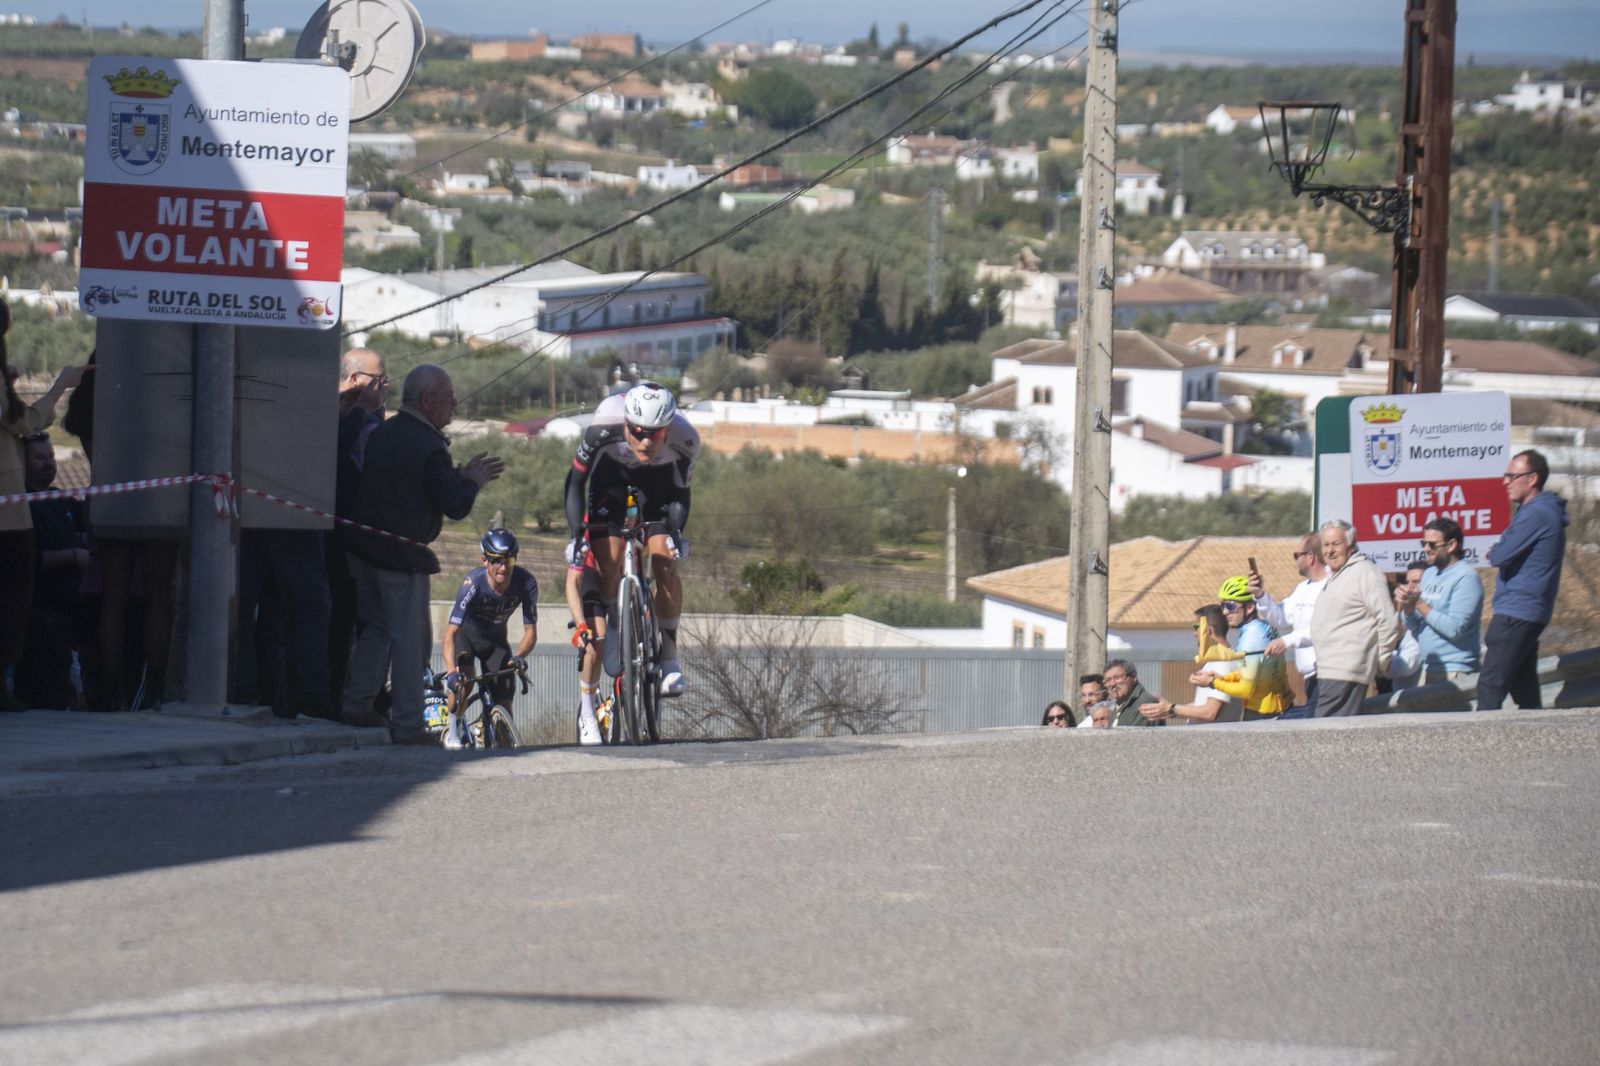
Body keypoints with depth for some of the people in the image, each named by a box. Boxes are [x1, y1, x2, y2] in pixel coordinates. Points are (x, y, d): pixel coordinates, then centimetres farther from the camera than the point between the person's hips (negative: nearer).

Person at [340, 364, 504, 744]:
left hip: (363, 546, 8)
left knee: (376, 626, 22)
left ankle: (357, 705, 23)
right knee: (411, 638, 0)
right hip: (402, 556, -8)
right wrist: (471, 481, 2)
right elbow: (456, 506, -19)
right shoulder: (429, 447, -17)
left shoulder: (381, 434, 9)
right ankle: (408, 724, 2)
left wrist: (460, 475, 17)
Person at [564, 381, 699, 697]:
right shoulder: (604, 429, -39)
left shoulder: (684, 439, -35)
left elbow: (681, 492, -18)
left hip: (659, 478, 0)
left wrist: (676, 531, -33)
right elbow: (576, 481, -26)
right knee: (608, 563, -16)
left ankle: (669, 656, -4)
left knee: (665, 562, -15)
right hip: (612, 473, 0)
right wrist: (575, 535, -34)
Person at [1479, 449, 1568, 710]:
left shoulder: (1536, 514, -15)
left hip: (1516, 614, -10)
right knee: (1525, 690, 11)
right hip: (1531, 613, 10)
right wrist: (1500, 553, 1)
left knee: (1490, 688, -12)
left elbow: (1500, 556, -18)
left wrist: (1495, 553, 3)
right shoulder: (1547, 511, 18)